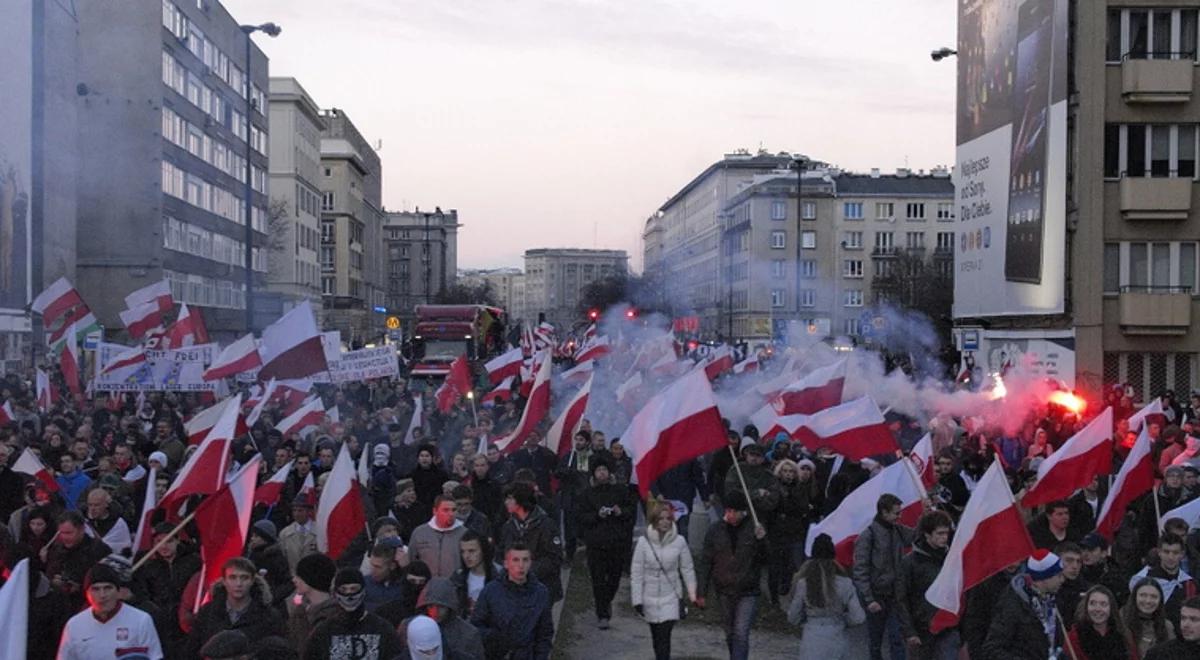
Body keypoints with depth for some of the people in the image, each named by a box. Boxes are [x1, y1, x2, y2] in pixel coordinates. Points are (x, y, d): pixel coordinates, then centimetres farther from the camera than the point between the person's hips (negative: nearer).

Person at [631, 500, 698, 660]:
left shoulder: (679, 541, -7)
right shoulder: (643, 542, -9)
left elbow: (687, 569, 2)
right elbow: (636, 573, -4)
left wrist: (692, 594, 2)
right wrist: (637, 599, -5)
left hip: (671, 596, -1)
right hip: (650, 597, 1)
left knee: (664, 636, -10)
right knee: (656, 636, 15)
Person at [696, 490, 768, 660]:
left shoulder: (753, 530, -5)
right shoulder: (715, 532, -2)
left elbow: (763, 560, -4)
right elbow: (705, 564, 3)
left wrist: (761, 540, -21)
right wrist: (700, 592, 1)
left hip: (748, 593, -2)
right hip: (725, 591, 3)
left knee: (741, 634, -10)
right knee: (730, 633, 16)